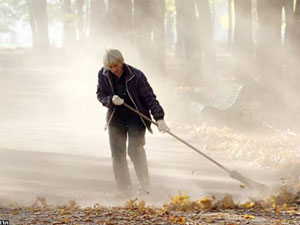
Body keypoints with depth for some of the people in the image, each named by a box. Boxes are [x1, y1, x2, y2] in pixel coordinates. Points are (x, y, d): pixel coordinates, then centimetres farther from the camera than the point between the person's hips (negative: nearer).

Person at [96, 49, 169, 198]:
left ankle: (145, 185, -5)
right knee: (117, 153, -1)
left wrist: (159, 118, -20)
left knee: (135, 150, -19)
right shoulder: (103, 75, -5)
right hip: (115, 117, 4)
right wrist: (111, 100, -18)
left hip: (136, 117, -4)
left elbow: (149, 97, -13)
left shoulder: (136, 76, -16)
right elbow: (100, 95, 5)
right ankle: (124, 190, 6)